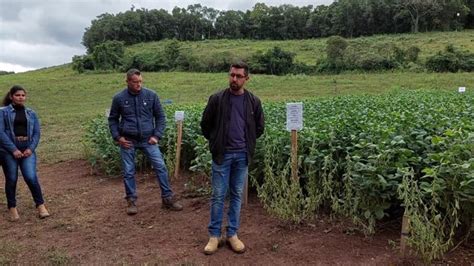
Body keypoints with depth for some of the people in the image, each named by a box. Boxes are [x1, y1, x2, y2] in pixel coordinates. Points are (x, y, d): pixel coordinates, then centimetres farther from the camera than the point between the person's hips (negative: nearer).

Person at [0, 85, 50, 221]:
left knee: (31, 177, -11)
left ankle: (41, 206, -2)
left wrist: (30, 148, -7)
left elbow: (37, 132, 8)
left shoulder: (31, 113, 12)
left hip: (27, 150, 2)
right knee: (11, 179, 4)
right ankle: (12, 208, 19)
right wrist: (14, 149, -14)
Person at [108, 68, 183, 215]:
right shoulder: (119, 98, -2)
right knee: (128, 172, 6)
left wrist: (157, 136, -5)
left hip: (148, 139, 0)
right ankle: (131, 201, 22)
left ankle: (168, 198, 9)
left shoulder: (151, 95, -3)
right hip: (128, 141, 0)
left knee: (160, 166, -3)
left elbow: (160, 116, 4)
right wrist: (117, 137, -4)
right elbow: (113, 119, 8)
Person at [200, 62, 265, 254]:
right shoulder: (217, 99, -6)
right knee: (218, 195, 3)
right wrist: (216, 143, 8)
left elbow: (259, 127, 14)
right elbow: (205, 124, 5)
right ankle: (214, 235, 15)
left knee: (237, 195, 10)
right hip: (222, 154, -2)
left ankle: (232, 234, 21)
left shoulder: (253, 101, 1)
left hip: (242, 155, 2)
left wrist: (247, 143, 11)